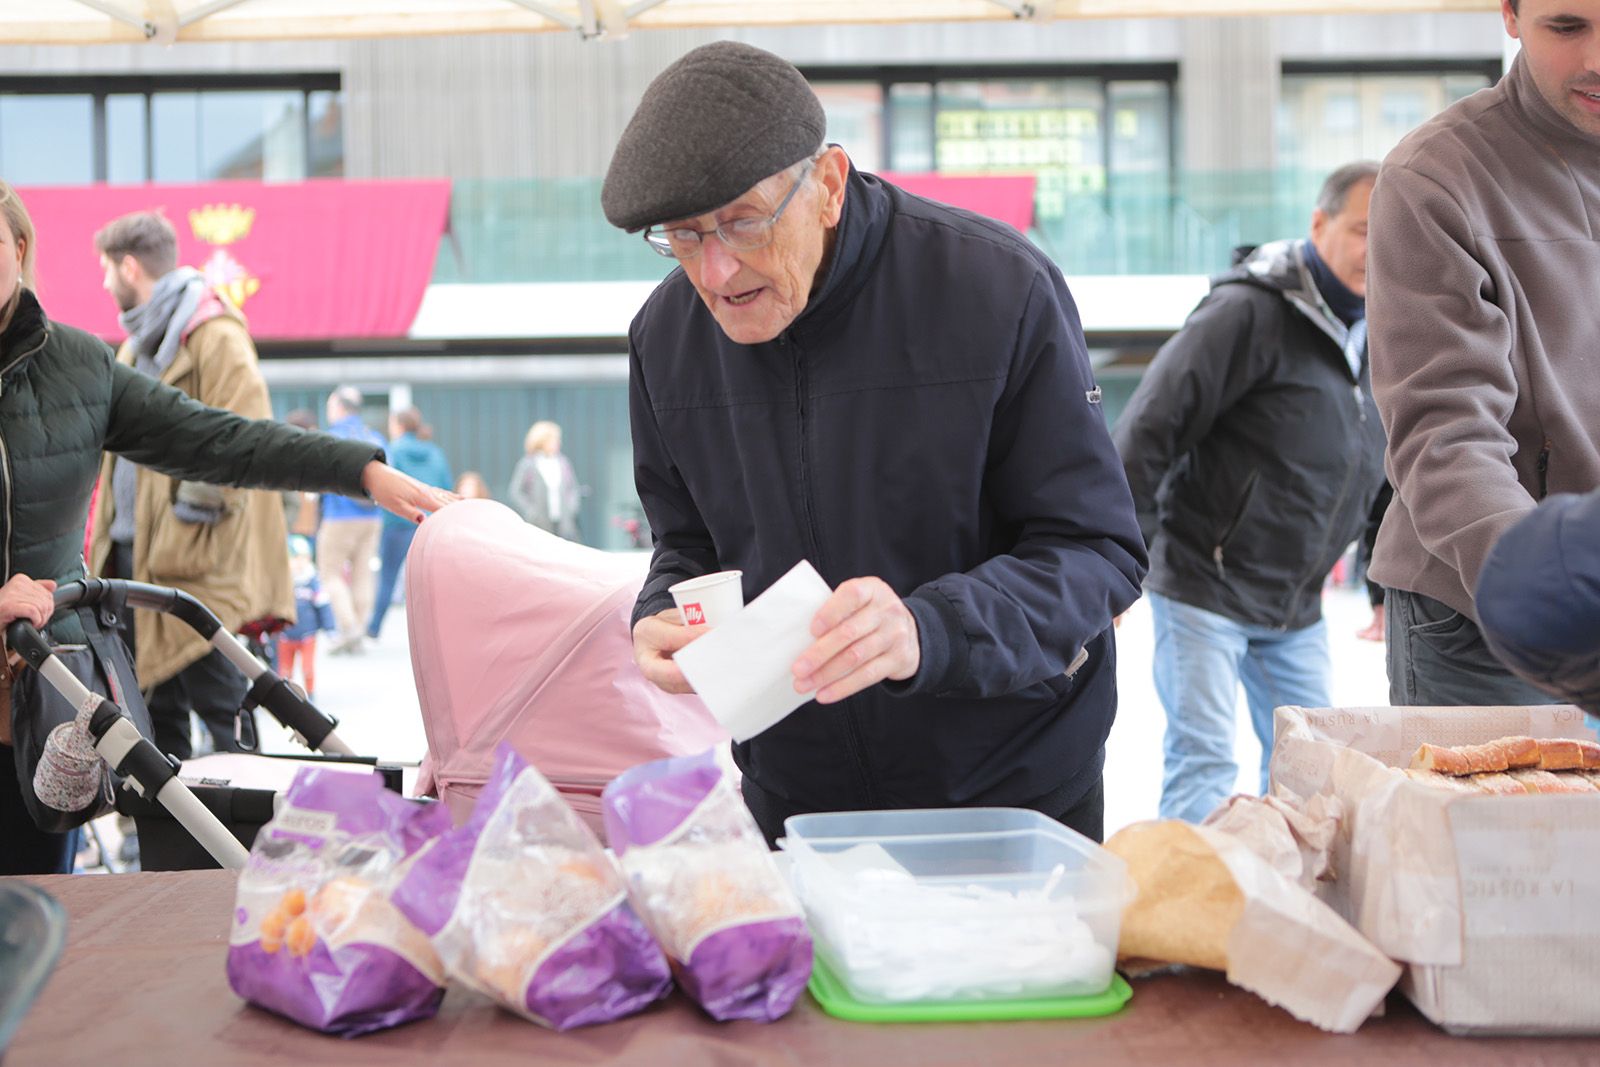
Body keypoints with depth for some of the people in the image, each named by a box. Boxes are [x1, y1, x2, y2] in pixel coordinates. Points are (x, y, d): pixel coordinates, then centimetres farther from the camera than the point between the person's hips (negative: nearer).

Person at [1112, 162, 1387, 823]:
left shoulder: (1377, 338, 10)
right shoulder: (1251, 313, -15)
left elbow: (1378, 479, 23)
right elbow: (1147, 432, -17)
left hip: (1297, 608, 8)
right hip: (1202, 588, -8)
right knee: (1203, 766, -7)